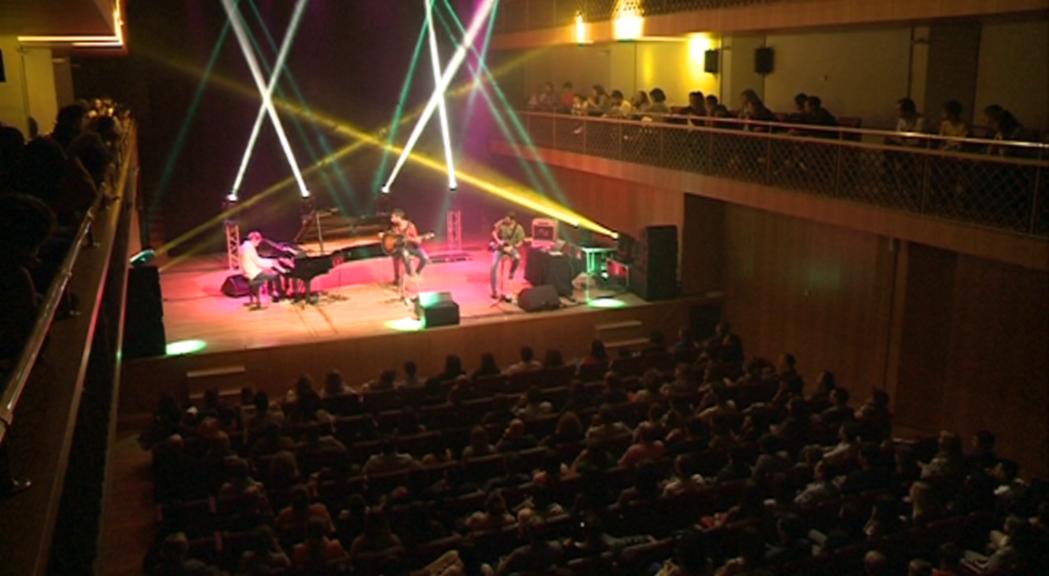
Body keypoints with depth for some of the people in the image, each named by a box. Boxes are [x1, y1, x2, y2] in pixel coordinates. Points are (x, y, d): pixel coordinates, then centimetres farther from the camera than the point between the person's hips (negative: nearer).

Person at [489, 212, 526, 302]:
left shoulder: (519, 229, -10)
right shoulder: (502, 225, -9)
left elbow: (520, 242, -5)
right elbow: (494, 233, -2)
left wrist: (511, 247, -20)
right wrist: (498, 241, -19)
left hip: (511, 248, 0)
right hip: (499, 248, 0)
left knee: (517, 258, -34)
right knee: (494, 266, -17)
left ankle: (512, 272, 1)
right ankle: (494, 291, -8)